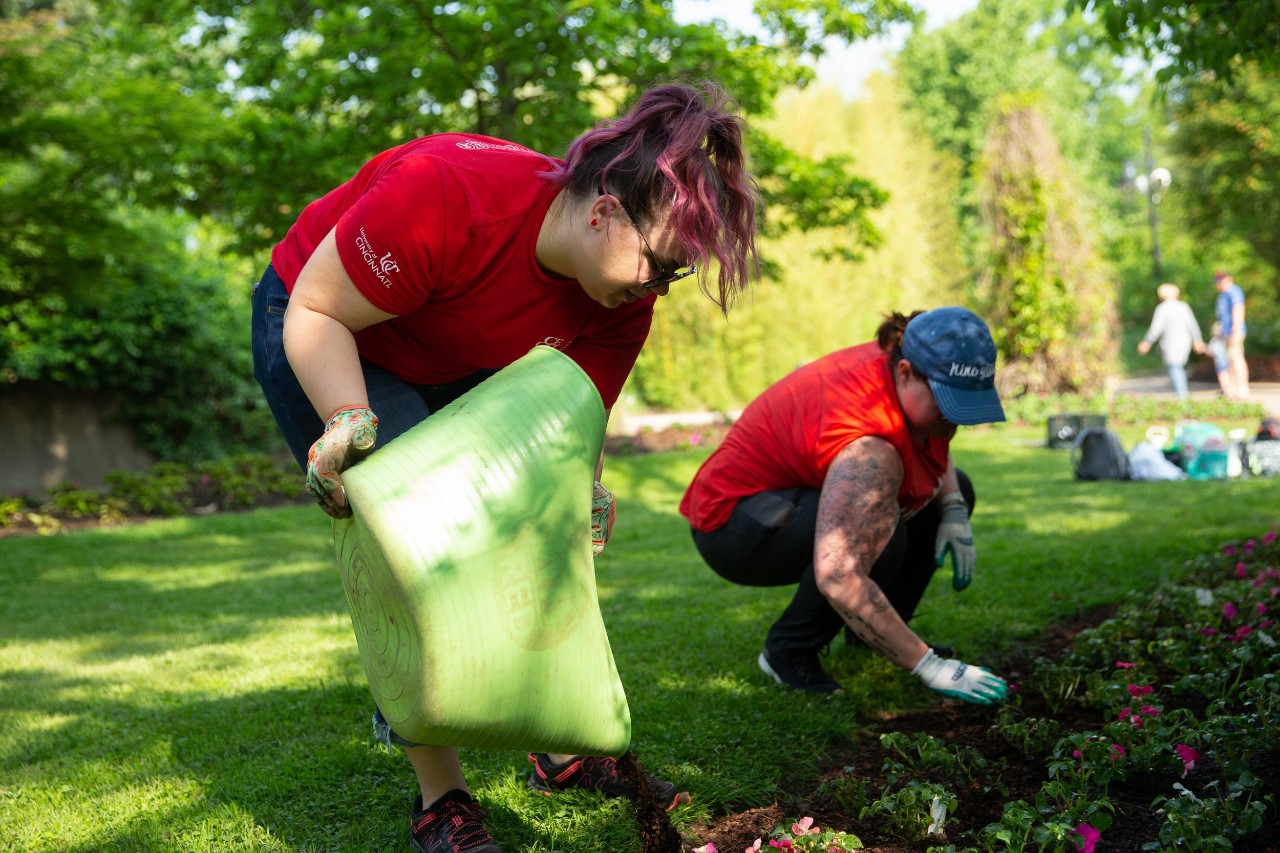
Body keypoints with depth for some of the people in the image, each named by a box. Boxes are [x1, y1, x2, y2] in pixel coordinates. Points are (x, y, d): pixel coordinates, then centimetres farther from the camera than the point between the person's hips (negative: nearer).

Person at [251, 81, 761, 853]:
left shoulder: (623, 302, -19)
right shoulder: (446, 196, -39)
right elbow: (315, 311, -28)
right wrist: (350, 420, -43)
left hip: (457, 367, 6)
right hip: (325, 335, -6)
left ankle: (561, 749, 16)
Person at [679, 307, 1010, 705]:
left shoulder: (905, 367, -9)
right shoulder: (869, 448, -35)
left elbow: (935, 446, 15)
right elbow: (839, 579, -45)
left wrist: (954, 510, -5)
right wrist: (928, 665, -39)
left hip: (797, 494, 10)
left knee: (954, 490, 7)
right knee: (877, 529, -35)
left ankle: (876, 632, 11)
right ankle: (789, 650, -13)